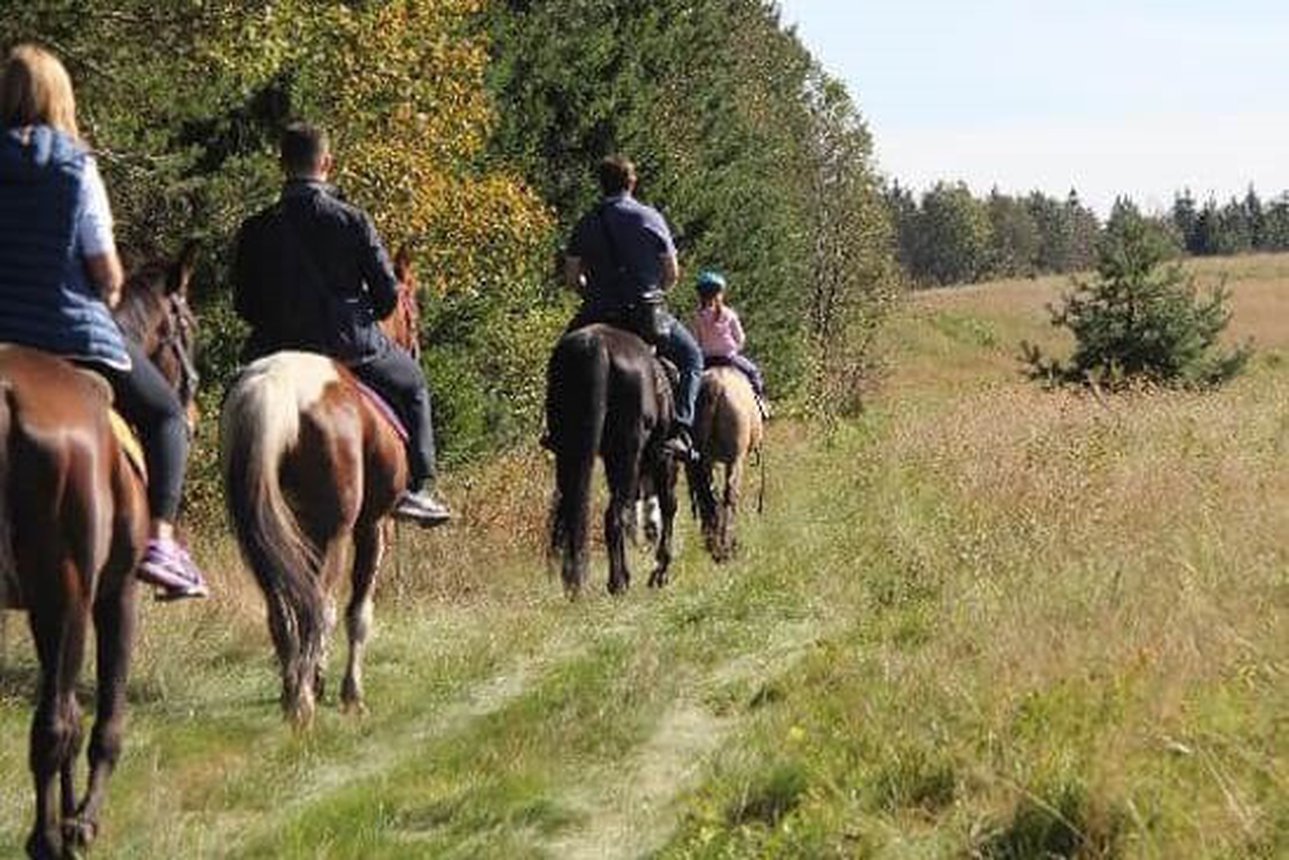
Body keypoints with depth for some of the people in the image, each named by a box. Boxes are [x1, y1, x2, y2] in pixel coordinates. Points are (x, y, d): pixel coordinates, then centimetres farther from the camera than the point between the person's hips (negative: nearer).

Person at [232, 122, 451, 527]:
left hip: (279, 353, 2)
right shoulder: (352, 220, -9)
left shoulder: (256, 230, -4)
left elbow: (244, 304, 2)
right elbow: (388, 295, -6)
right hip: (351, 350, -2)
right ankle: (417, 488, 18)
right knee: (412, 382, 25)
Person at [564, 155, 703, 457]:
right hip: (647, 314, -2)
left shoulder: (587, 224, 2)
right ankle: (681, 428, -3)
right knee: (691, 356, 16)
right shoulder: (650, 218, -3)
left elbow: (571, 278, 3)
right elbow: (672, 274, -1)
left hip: (597, 314, 2)